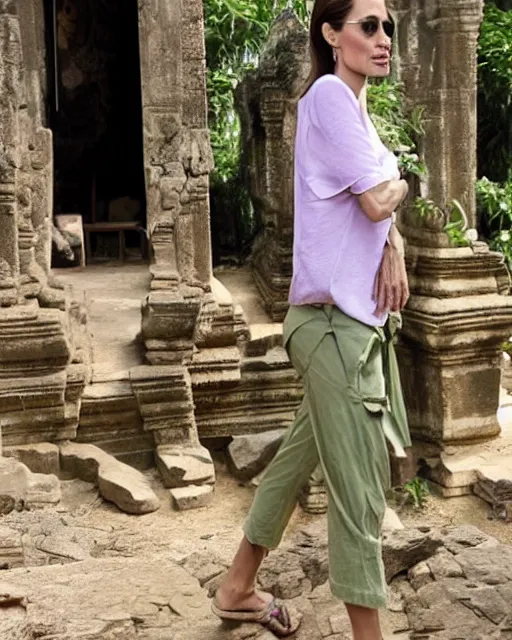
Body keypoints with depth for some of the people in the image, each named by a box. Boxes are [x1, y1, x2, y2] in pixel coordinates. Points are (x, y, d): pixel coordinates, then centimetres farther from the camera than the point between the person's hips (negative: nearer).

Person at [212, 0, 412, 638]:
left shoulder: (353, 105, 18)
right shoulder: (328, 94, -11)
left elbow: (382, 206, 16)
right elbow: (376, 201, -18)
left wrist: (394, 247, -5)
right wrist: (400, 182, 4)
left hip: (355, 317, 10)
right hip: (336, 321, -10)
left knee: (303, 455, 19)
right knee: (359, 492, -4)